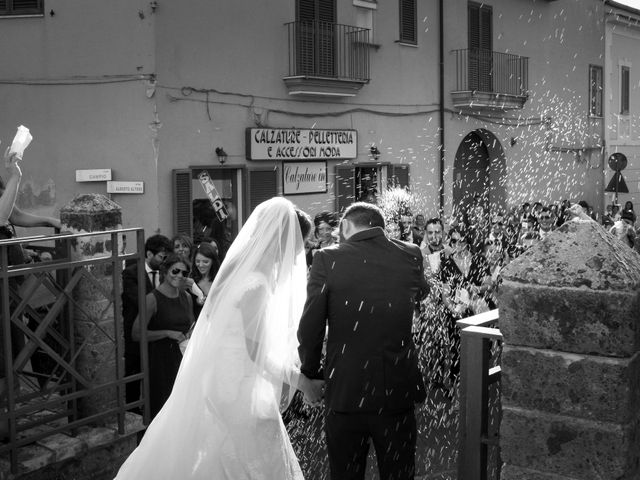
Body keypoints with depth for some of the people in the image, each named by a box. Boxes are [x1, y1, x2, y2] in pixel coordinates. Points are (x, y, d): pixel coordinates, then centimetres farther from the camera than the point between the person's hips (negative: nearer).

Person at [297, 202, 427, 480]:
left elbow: (310, 329, -8)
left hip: (345, 394, -2)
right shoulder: (411, 255, -2)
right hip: (397, 392, 2)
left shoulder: (327, 259, -9)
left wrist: (310, 375, 5)